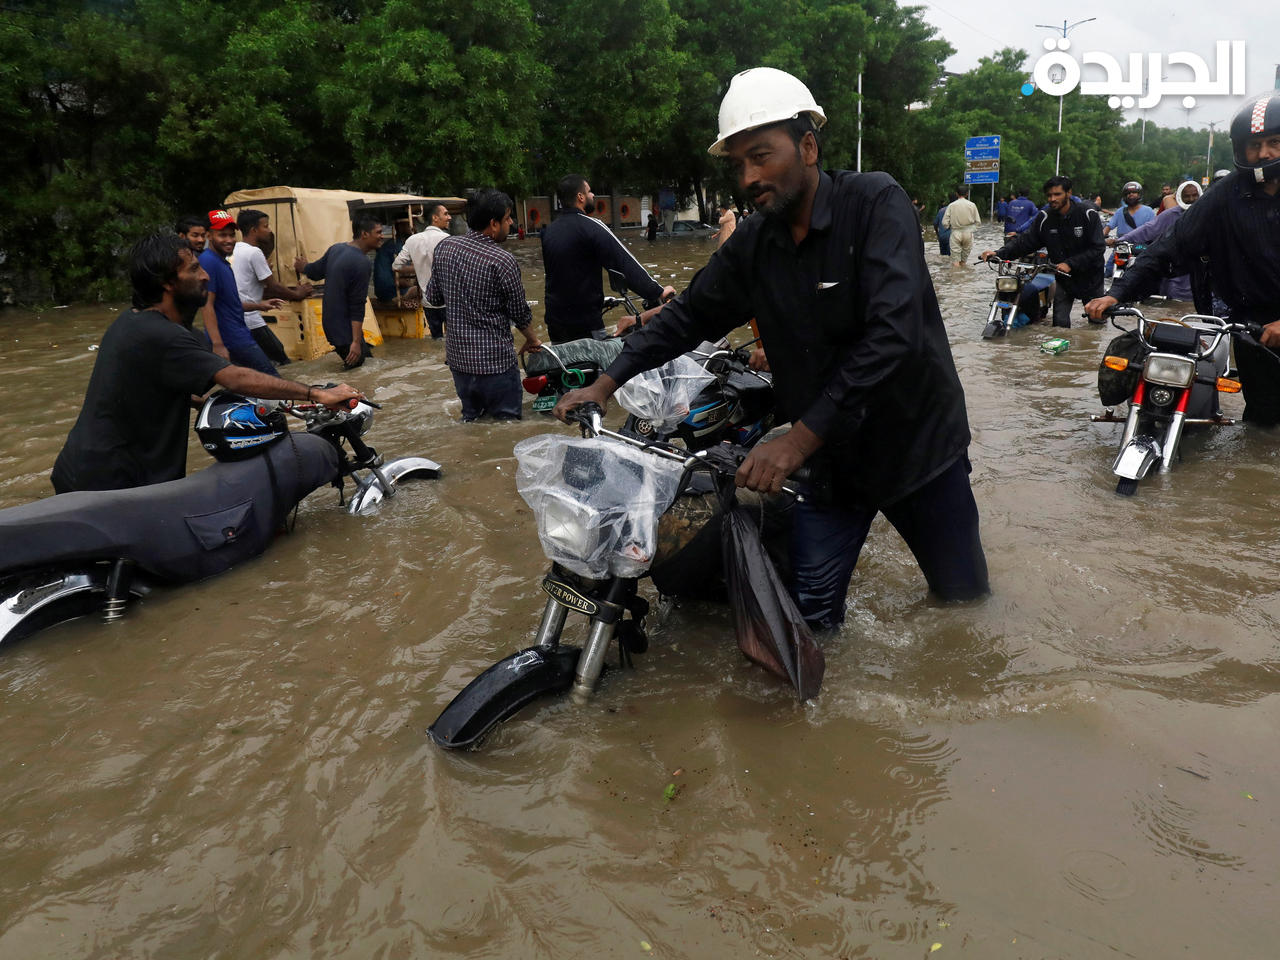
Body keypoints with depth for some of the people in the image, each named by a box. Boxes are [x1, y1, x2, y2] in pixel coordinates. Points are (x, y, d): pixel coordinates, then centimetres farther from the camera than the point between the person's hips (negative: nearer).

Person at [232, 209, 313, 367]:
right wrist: (298, 294, 8)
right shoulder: (254, 252, -13)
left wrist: (293, 291, 17)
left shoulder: (235, 250, 17)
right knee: (282, 361, -6)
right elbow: (273, 287, -9)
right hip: (251, 320, -10)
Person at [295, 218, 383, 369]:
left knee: (367, 357, 14)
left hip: (330, 323, 9)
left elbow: (315, 272, 21)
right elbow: (357, 306, -22)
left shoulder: (336, 249, 7)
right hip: (345, 331, -9)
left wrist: (303, 267, 45)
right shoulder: (362, 264, -20)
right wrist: (356, 342, -22)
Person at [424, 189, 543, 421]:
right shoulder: (502, 261, -17)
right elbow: (520, 313, -6)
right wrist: (533, 340, 13)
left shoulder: (445, 247, 0)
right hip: (495, 360, -6)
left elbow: (433, 297, 8)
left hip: (457, 356, 6)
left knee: (470, 419, 21)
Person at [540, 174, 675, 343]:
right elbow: (626, 264, -20)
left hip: (554, 318, 8)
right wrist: (658, 291, -16)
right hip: (585, 323, -8)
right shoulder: (590, 226, -15)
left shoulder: (549, 230, 10)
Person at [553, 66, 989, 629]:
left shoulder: (875, 203, -18)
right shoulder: (751, 244, -1)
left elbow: (891, 334, -29)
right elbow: (689, 315, 8)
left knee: (963, 594, 15)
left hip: (917, 439, -3)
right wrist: (606, 385, -2)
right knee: (811, 617, 2)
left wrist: (799, 438, -32)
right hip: (826, 454, 3)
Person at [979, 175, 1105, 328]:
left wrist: (1070, 264, -29)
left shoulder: (1088, 214, -14)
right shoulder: (1044, 217, -5)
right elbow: (1025, 240, -11)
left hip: (1090, 277, -1)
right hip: (1063, 277, 2)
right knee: (1060, 322, -7)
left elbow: (1096, 248, -17)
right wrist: (999, 253, -27)